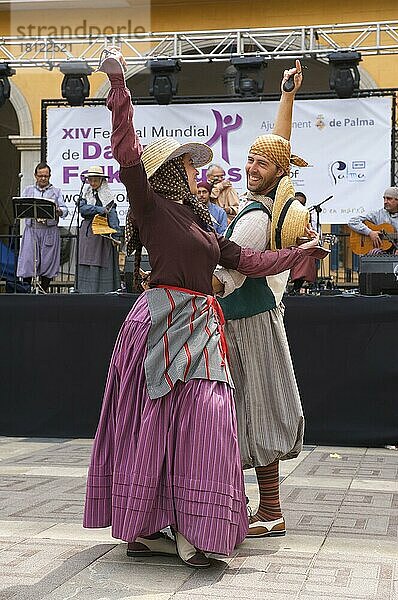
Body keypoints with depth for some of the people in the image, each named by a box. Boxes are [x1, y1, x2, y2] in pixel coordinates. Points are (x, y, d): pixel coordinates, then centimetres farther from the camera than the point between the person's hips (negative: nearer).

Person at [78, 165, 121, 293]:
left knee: (102, 263, -6)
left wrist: (115, 236, -16)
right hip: (87, 233, 4)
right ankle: (87, 290, 6)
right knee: (86, 263, 2)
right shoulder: (87, 194, 13)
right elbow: (82, 208, -3)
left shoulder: (107, 195, 0)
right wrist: (100, 209, -12)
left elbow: (113, 216, -7)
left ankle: (103, 291, -4)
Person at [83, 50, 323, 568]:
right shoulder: (152, 207, -2)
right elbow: (128, 152, -15)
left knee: (200, 422, 1)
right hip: (164, 321, -8)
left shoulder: (198, 222, 21)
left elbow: (247, 261, 24)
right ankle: (140, 529, 2)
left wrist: (298, 253, 28)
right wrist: (119, 87, -21)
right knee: (155, 423, -6)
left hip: (200, 327, 8)